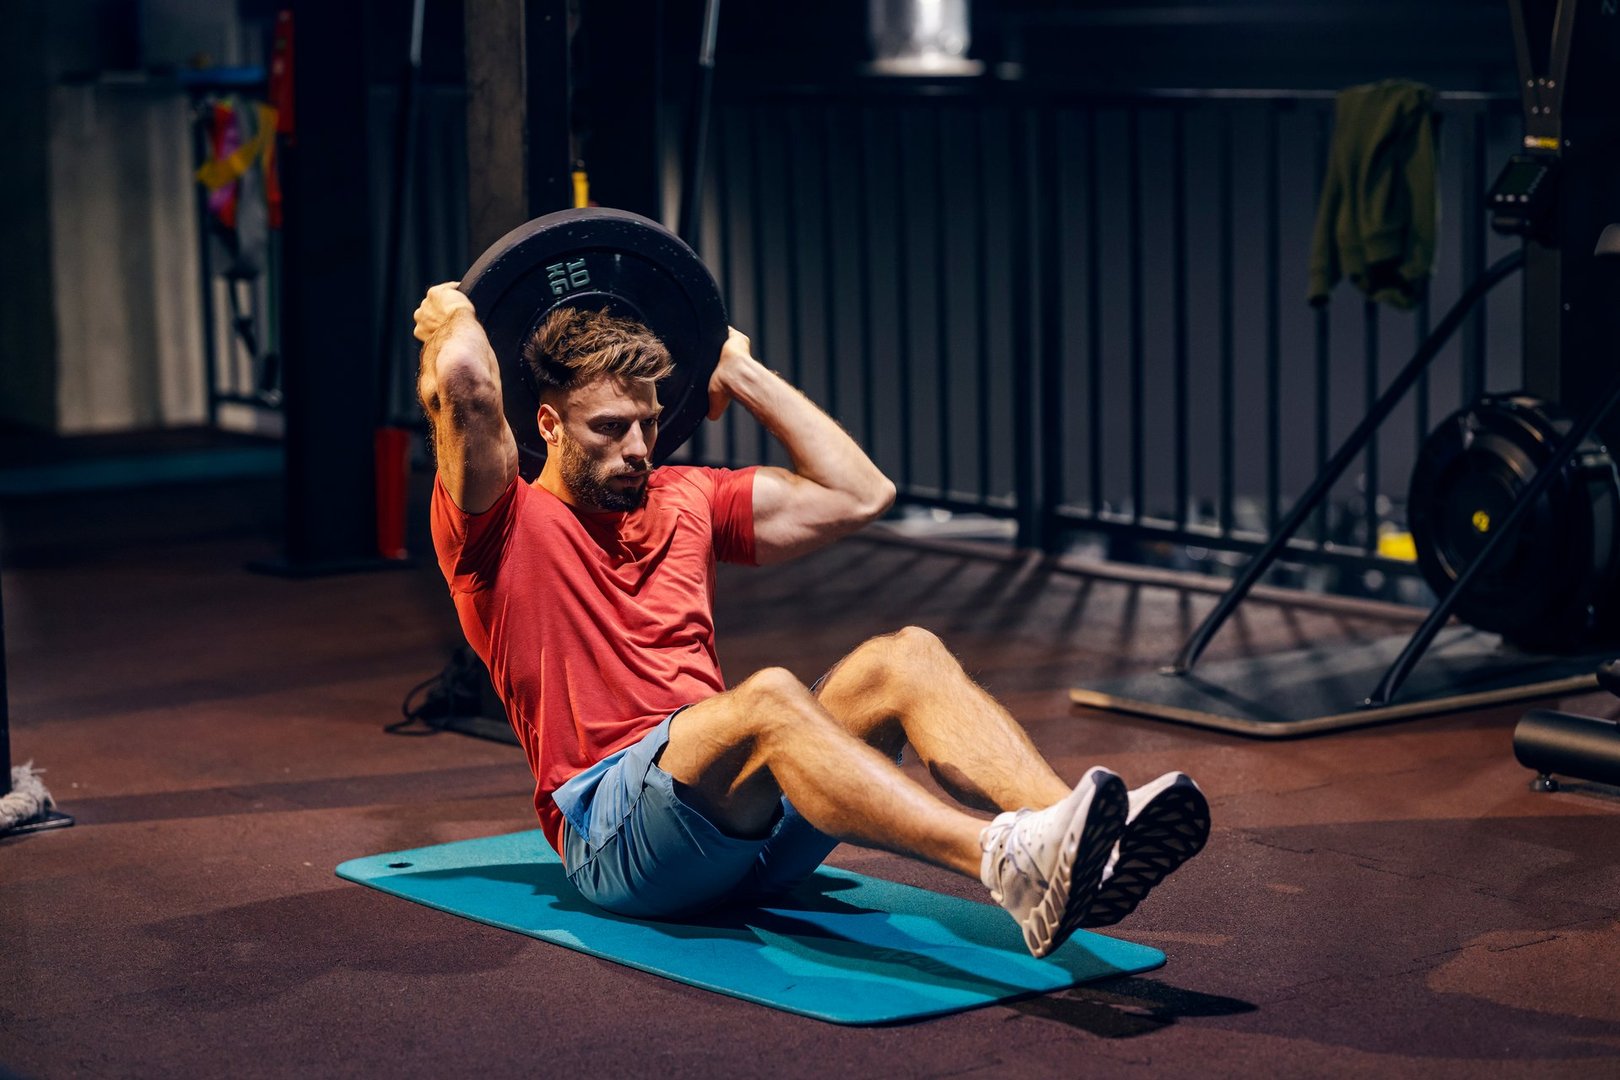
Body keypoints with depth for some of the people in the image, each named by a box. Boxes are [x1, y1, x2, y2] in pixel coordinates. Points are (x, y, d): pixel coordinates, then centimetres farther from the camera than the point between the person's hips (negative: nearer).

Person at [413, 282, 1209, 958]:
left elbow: (857, 494, 19)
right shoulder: (505, 527, 5)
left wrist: (741, 372, 24)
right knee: (766, 697, -37)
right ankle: (1010, 864, -60)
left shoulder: (681, 502, 24)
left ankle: (1088, 846, -46)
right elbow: (464, 387, -14)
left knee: (905, 656, -20)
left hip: (750, 822, 6)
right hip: (615, 831, -6)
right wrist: (448, 320, 9)